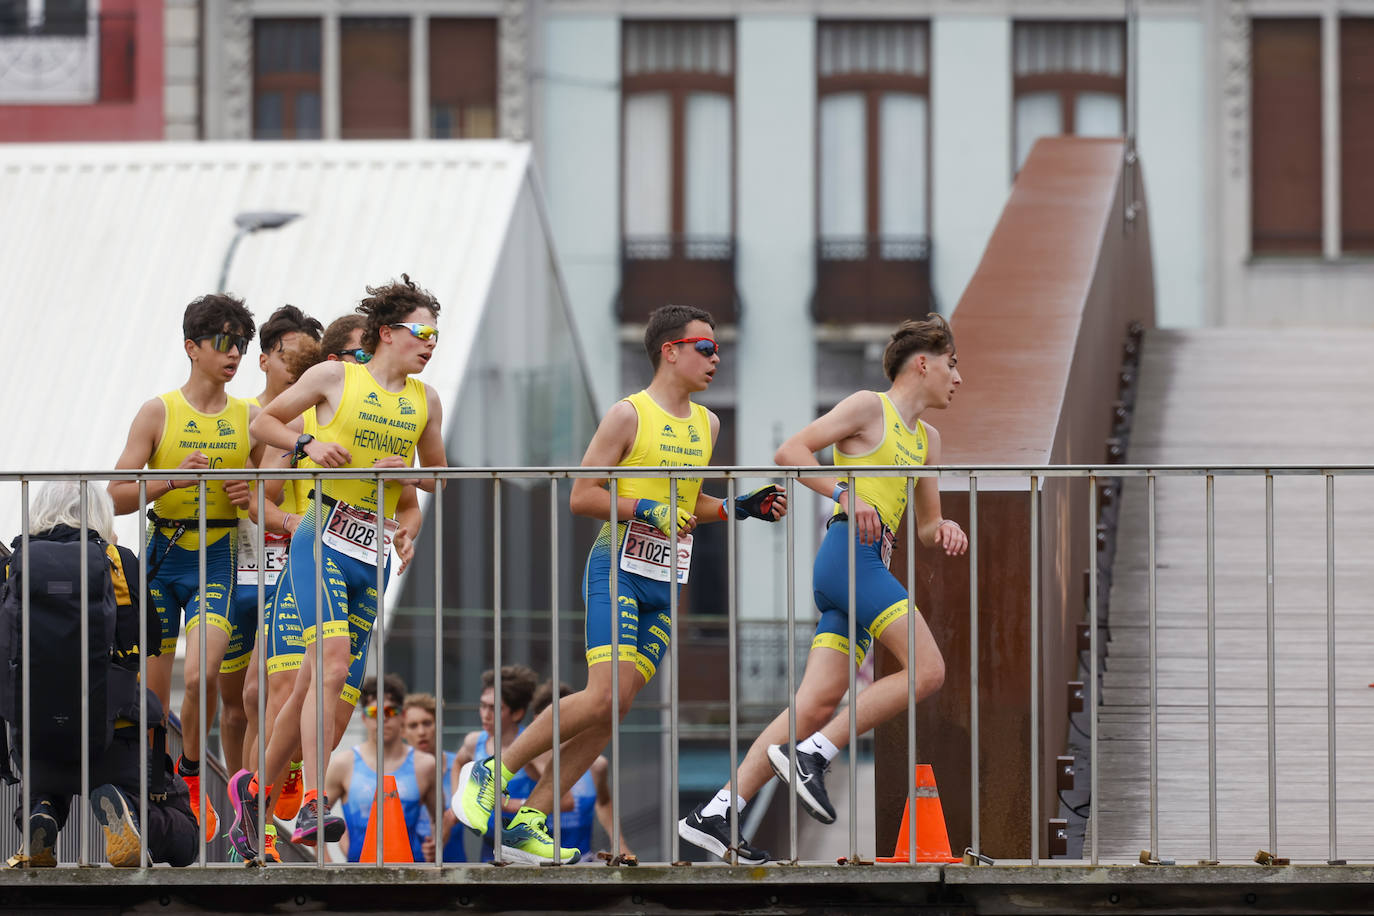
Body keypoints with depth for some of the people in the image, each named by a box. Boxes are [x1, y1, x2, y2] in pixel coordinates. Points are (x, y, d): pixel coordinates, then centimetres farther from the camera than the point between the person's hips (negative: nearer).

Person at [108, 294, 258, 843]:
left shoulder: (249, 417, 6)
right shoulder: (158, 413, -1)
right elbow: (117, 497, -5)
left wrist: (255, 494, -7)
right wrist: (174, 478, -21)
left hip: (217, 561, 0)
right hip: (160, 556, 0)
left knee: (200, 676, -19)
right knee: (152, 694, 1)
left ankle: (191, 775, 3)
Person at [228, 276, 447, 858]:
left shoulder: (425, 401, 12)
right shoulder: (335, 377, -1)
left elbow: (438, 476, 23)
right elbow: (264, 422, 7)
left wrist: (405, 470, 0)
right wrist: (308, 444, -12)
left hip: (374, 554, 5)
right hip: (322, 541, -5)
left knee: (316, 685, 8)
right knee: (333, 664, -22)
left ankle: (257, 787, 25)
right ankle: (312, 806, -28)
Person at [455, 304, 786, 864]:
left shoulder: (706, 424, 16)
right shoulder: (629, 415, -7)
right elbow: (581, 497, -9)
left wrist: (741, 508, 13)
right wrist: (646, 511, -19)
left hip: (666, 585, 7)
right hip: (618, 570, -7)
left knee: (617, 705, -1)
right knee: (604, 695, -20)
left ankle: (529, 823, 3)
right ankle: (490, 773, -5)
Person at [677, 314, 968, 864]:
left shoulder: (926, 440, 27)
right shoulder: (869, 408, 3)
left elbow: (924, 527, 29)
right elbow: (790, 451, -5)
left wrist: (943, 530, 6)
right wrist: (846, 493, -17)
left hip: (870, 566, 8)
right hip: (850, 551, -8)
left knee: (816, 705, -3)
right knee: (927, 671, -16)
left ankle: (714, 817, -7)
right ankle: (813, 754, -15)